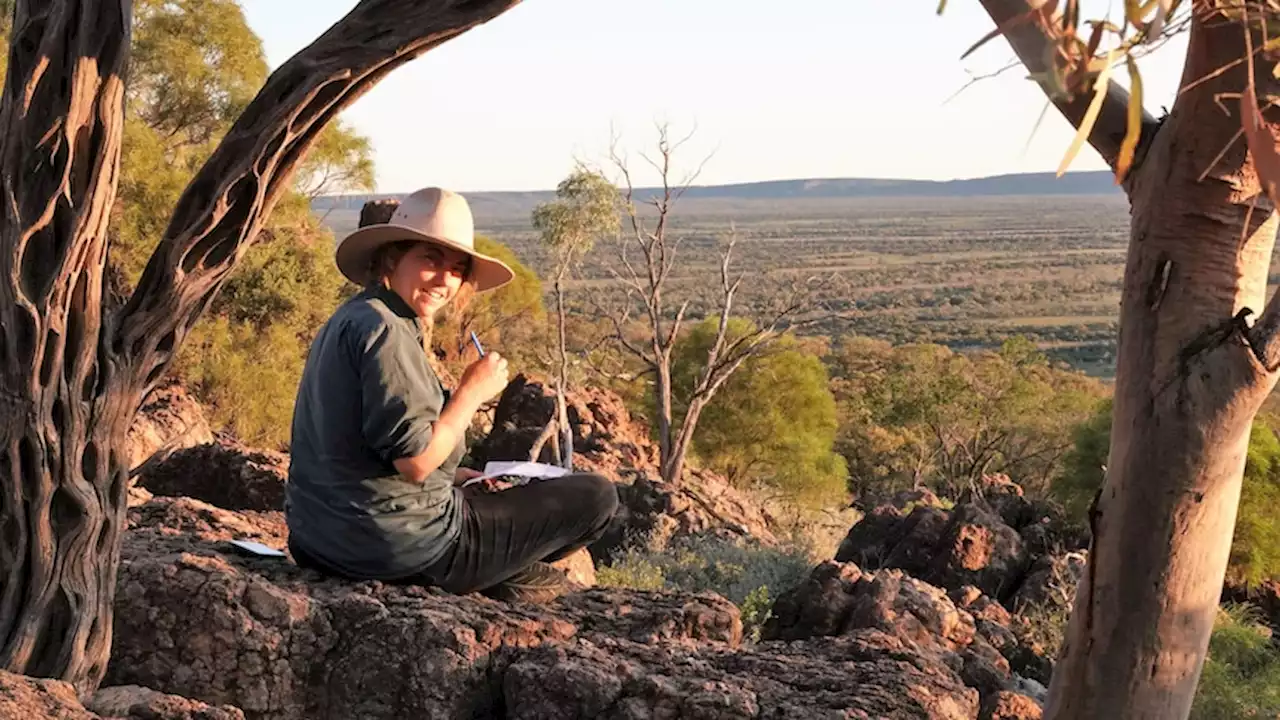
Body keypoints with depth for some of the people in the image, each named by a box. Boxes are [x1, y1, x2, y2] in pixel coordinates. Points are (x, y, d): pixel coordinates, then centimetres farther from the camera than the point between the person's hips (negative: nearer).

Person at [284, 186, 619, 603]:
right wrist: (473, 392, -12)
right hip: (397, 547, -10)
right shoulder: (384, 331, -19)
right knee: (596, 497, 0)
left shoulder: (352, 319, 13)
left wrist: (465, 477, 15)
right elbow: (415, 461, -24)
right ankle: (514, 580, 18)